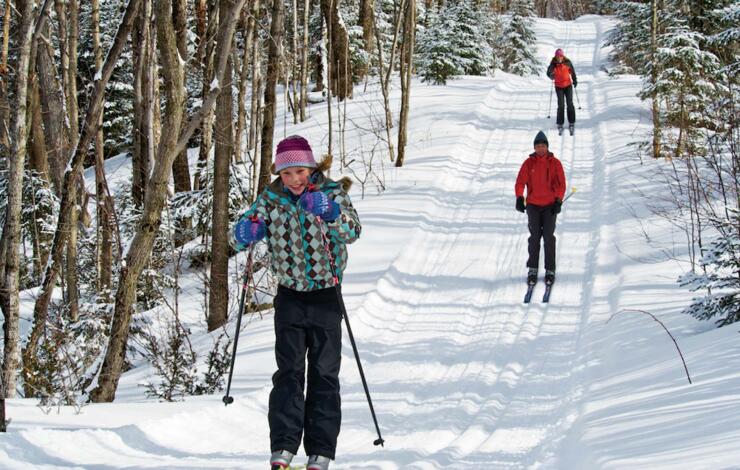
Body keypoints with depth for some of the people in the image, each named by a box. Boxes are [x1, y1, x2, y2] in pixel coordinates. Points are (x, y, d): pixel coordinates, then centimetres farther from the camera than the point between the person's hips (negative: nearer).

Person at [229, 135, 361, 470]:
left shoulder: (332, 192, -9)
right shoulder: (272, 198, -3)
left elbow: (353, 232, -23)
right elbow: (238, 235, -2)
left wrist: (329, 212, -42)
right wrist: (246, 233, -27)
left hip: (326, 295, -1)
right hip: (290, 295, 1)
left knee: (324, 374, 1)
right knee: (288, 373, -6)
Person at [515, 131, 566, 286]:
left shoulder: (555, 163, 1)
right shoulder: (528, 163, 2)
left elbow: (561, 184, 1)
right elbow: (520, 182, -3)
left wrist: (558, 201, -9)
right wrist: (519, 198, -18)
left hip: (550, 205, 0)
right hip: (533, 205, 1)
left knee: (549, 237, -1)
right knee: (534, 237, -1)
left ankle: (550, 270, 5)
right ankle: (532, 270, 6)